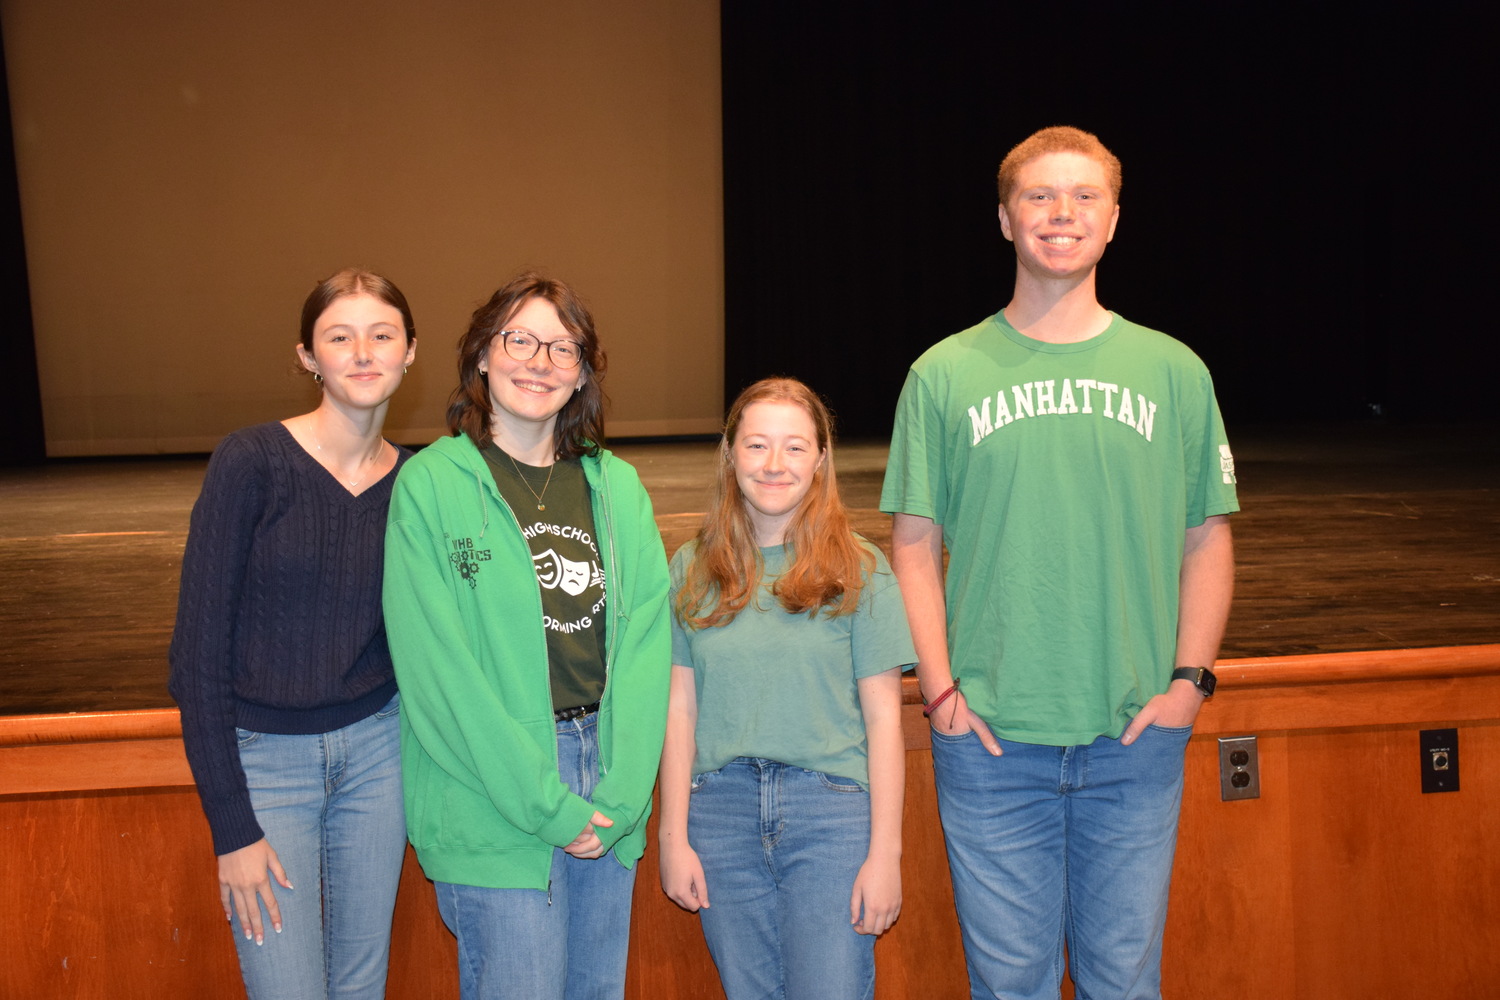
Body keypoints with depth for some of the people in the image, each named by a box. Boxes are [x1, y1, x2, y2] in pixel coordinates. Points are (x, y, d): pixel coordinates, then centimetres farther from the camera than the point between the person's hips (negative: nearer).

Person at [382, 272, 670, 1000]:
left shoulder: (616, 486, 7)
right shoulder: (431, 484, -7)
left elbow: (645, 640, 2)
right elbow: (438, 667, -12)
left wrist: (624, 791, -9)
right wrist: (544, 803, -14)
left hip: (608, 783, 5)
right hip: (494, 789, -4)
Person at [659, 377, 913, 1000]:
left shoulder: (858, 569, -1)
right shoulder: (692, 568, 6)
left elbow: (882, 717, -2)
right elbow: (680, 708, 6)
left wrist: (885, 851, -6)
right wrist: (673, 835, 3)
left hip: (831, 808, -2)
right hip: (722, 808, 2)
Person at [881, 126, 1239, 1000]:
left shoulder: (1174, 371, 5)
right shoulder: (945, 375, 1)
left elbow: (1207, 539, 8)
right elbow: (916, 546, 2)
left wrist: (1189, 678, -2)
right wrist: (941, 690, -5)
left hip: (1137, 738, 1)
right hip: (990, 738, -1)